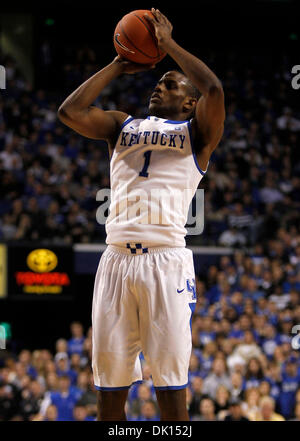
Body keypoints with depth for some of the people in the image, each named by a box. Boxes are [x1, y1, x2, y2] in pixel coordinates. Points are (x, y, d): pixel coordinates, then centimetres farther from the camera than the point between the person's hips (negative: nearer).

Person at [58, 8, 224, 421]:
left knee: (170, 384, -6)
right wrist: (118, 66, 15)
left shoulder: (196, 132, 10)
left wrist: (169, 44, 3)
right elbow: (70, 111, 9)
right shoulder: (123, 126, 23)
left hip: (166, 259, -4)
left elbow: (213, 88, -9)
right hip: (116, 259, 4)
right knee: (109, 385, 4)